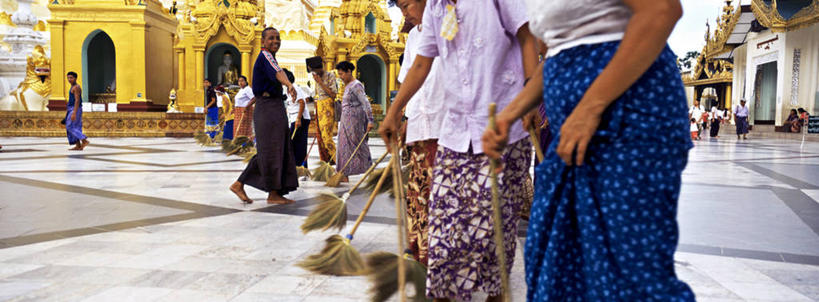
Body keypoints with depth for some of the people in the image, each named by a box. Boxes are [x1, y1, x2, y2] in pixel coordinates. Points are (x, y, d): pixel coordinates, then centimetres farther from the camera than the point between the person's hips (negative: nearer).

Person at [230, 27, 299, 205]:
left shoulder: (269, 57, 19)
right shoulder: (265, 56, -12)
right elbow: (277, 72, -34)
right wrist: (289, 85, -52)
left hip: (274, 108, 10)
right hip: (268, 108, -10)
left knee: (272, 150, 11)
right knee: (271, 150, -6)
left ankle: (239, 184, 14)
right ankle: (274, 194, 1)